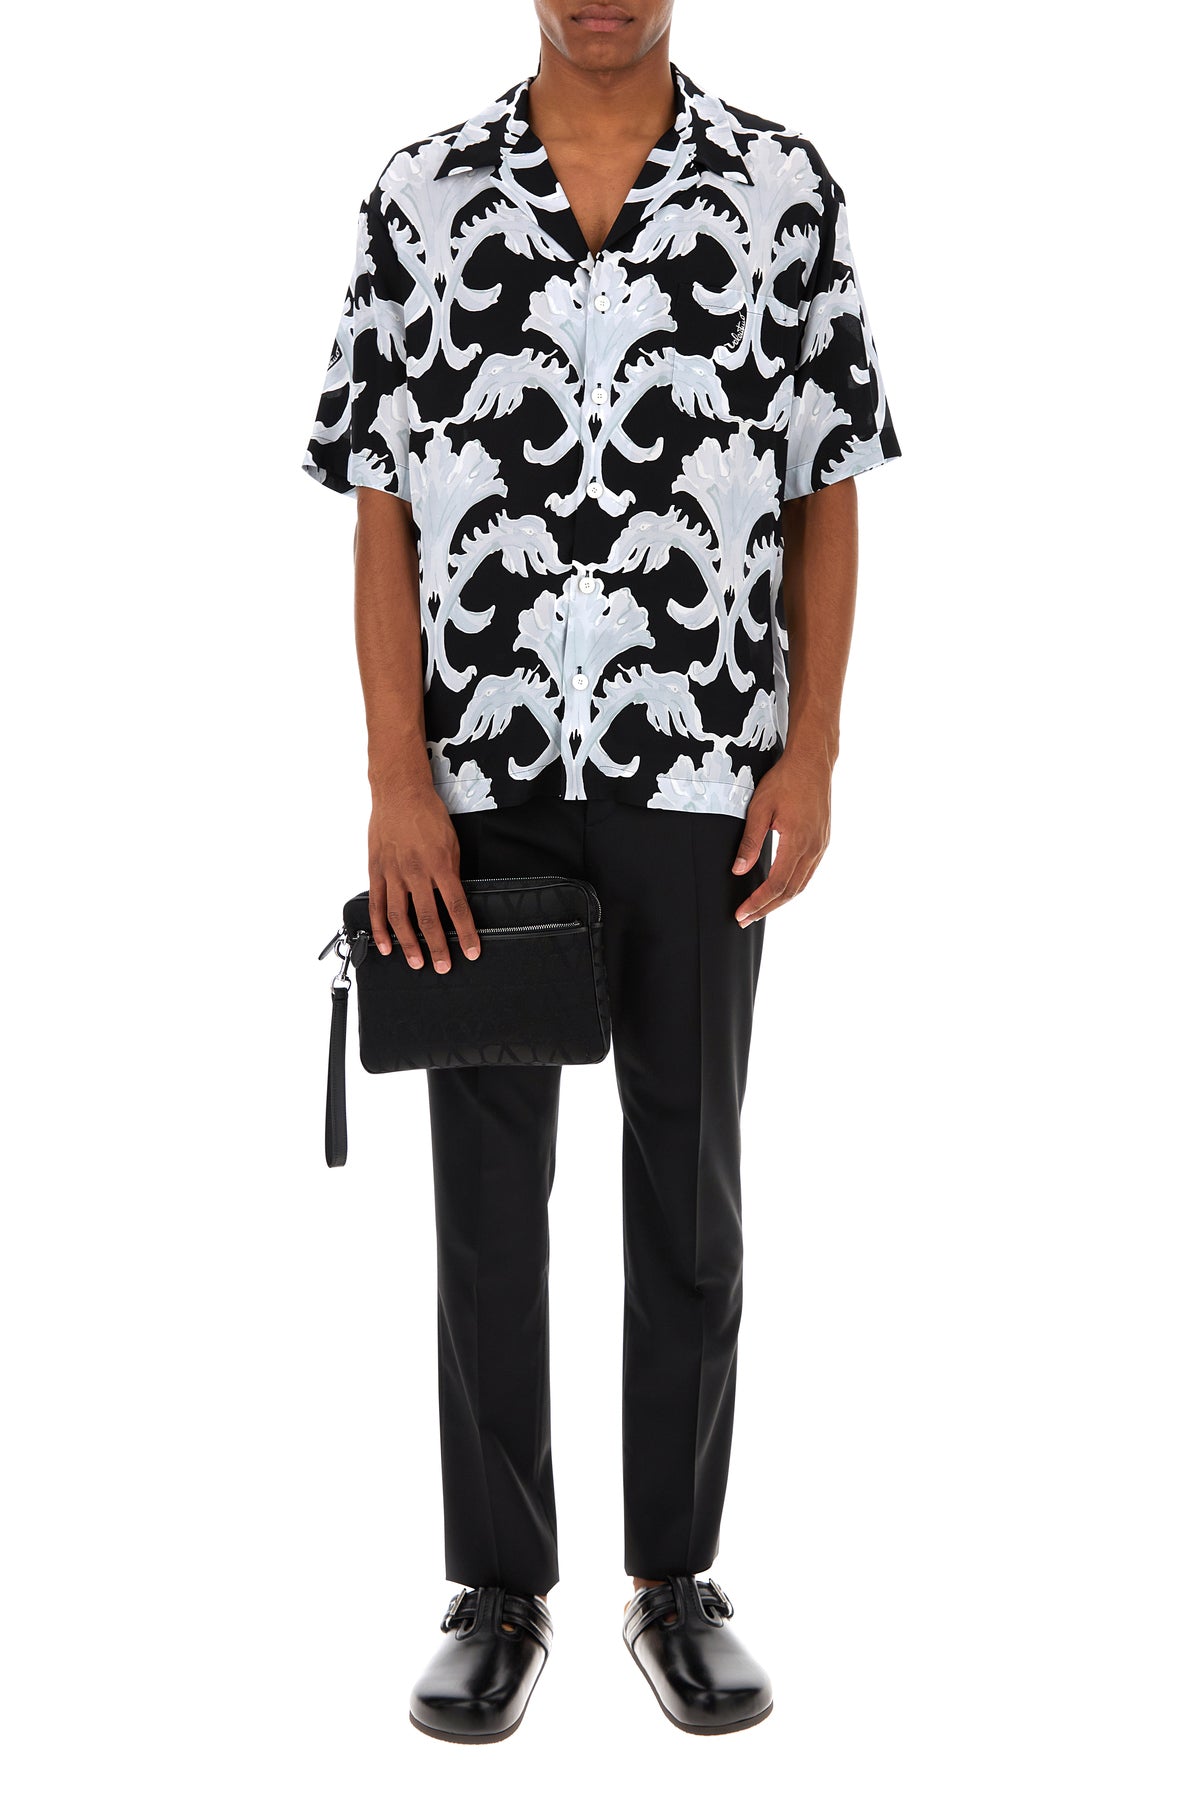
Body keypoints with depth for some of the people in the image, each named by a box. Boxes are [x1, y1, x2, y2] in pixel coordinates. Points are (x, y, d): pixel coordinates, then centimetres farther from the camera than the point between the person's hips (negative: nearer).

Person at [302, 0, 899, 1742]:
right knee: (488, 1187, 8)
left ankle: (678, 1578, 24)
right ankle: (500, 1585, 22)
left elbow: (825, 496, 3)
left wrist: (812, 754, -5)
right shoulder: (419, 195, 3)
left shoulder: (784, 187, 2)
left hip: (699, 772, 0)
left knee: (687, 1178, 9)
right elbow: (383, 504, 1)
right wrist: (398, 777, -7)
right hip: (482, 775, 1)